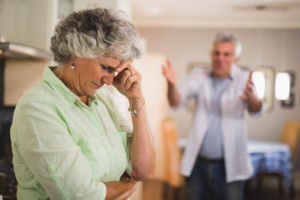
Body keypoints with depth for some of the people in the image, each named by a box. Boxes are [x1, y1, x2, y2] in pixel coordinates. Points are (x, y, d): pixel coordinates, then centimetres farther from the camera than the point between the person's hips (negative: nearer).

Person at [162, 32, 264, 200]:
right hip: (197, 162, 2)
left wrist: (251, 97, -42)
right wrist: (172, 85, -32)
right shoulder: (199, 76, 3)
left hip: (230, 166, -1)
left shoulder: (244, 78, -2)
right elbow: (177, 103, -10)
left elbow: (257, 111, -18)